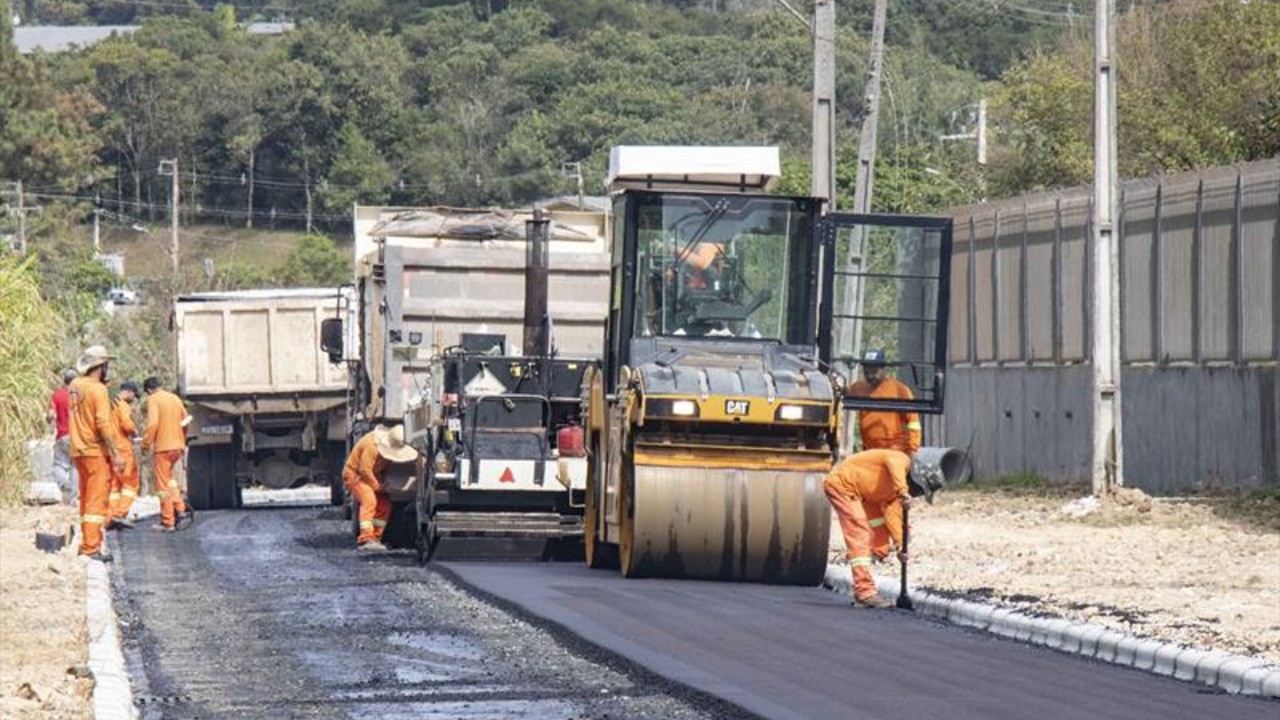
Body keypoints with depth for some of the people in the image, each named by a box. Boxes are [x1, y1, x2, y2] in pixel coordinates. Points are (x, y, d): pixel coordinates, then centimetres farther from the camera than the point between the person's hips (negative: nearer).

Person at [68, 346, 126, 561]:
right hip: (96, 452, -8)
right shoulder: (98, 389, -15)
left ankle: (86, 542, 20)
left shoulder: (74, 386, 9)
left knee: (86, 499, 16)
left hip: (79, 452, 8)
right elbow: (103, 423, -19)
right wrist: (116, 453, -18)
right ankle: (91, 547, -11)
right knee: (97, 500, -7)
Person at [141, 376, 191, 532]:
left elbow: (152, 424, -19)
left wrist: (146, 443, -11)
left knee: (163, 485, -1)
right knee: (169, 479, 24)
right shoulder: (175, 398, 12)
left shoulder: (153, 399, -8)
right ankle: (180, 510, 15)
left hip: (162, 447, -7)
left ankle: (168, 522, 1)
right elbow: (186, 421, 16)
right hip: (178, 446, 7)